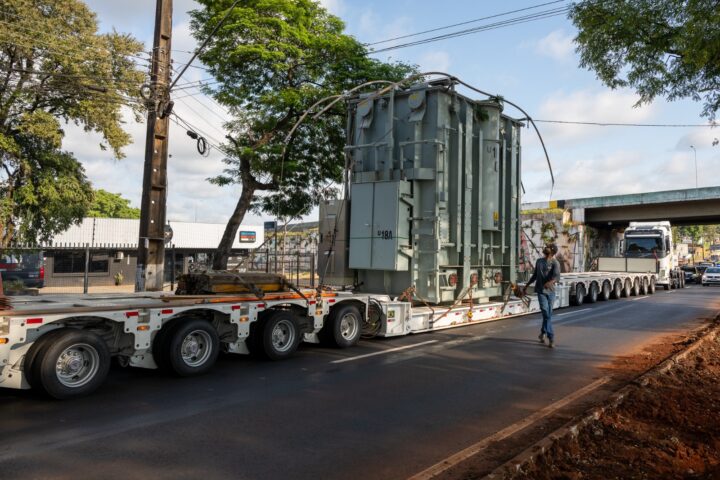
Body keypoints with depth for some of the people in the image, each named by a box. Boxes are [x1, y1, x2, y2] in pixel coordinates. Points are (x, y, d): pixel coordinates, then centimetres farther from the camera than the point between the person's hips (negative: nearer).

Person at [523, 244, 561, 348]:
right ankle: (551, 338, -8)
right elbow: (534, 275, 24)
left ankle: (543, 333, 28)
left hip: (551, 291, -2)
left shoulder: (555, 263, -4)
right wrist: (526, 286, 26)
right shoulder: (539, 261, 12)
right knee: (546, 313, -10)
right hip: (541, 291, 2)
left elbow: (557, 276, -20)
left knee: (548, 314, 7)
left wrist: (550, 282, -41)